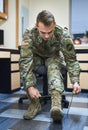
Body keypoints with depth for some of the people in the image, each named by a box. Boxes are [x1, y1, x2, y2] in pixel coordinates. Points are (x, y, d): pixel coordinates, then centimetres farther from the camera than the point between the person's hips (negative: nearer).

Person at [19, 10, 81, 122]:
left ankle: (56, 104, -48)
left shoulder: (63, 35, -31)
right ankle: (35, 104, -26)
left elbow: (71, 60, -24)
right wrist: (30, 86, -48)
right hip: (36, 56, 1)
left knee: (54, 67, -35)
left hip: (54, 56, 0)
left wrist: (75, 81, -37)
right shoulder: (29, 35, -32)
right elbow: (25, 61, -38)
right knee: (25, 66, -32)